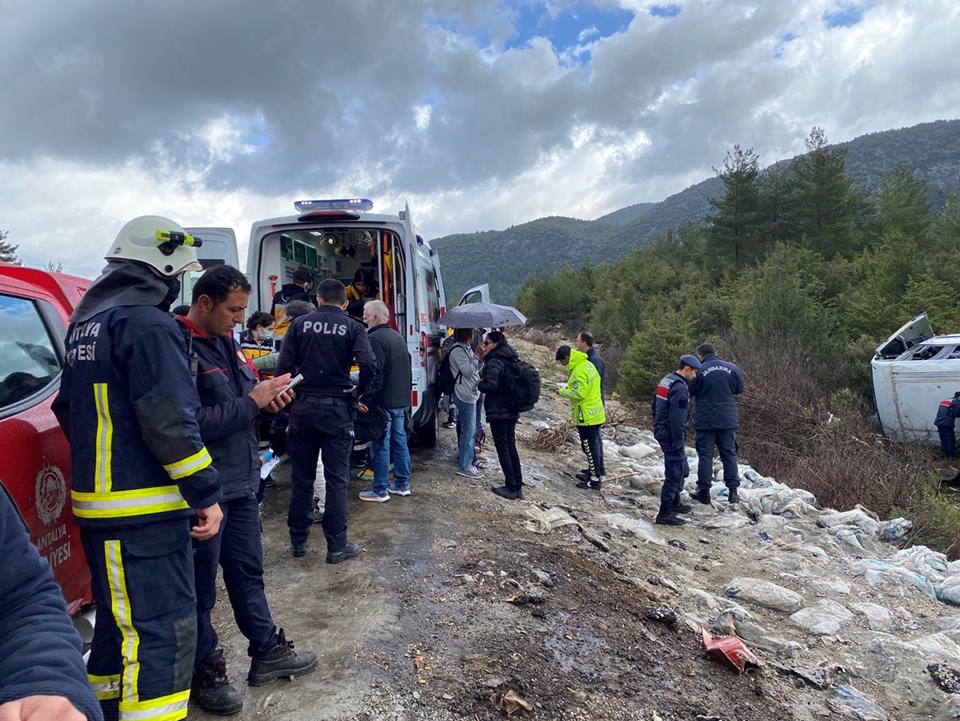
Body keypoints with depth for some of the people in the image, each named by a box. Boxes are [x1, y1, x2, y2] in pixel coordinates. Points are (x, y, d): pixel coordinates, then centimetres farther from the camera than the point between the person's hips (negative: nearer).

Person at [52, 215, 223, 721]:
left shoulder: (85, 324, 15)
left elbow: (69, 409, 23)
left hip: (95, 503, 10)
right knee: (163, 633, -4)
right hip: (143, 511, -10)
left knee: (118, 621, 23)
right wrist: (205, 494, -16)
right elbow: (169, 422, -22)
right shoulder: (149, 325, -16)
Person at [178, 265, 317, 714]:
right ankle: (206, 672, 27)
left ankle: (267, 652, 34)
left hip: (240, 481, 9)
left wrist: (268, 398, -3)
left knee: (247, 571, 19)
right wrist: (251, 402, -20)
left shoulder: (226, 342, 10)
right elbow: (191, 424, -25)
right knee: (200, 586, 9)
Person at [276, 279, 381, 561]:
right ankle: (336, 545, 10)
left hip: (303, 408, 2)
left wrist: (288, 400, 9)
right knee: (336, 479, 5)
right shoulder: (352, 328, -2)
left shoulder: (300, 324, 3)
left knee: (302, 478, 13)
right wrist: (362, 392, -1)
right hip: (336, 410, -2)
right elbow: (369, 364, -17)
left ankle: (298, 540, 24)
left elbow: (284, 366, -3)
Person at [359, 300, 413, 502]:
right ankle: (402, 485, 23)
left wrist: (366, 400, -16)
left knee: (380, 446, -2)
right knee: (400, 442, 14)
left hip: (384, 403, -9)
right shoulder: (398, 337, 15)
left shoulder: (375, 339, -14)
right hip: (401, 402, 9)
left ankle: (380, 491, 4)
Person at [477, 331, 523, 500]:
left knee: (502, 448, -1)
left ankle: (511, 488, 3)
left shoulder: (494, 361, -15)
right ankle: (518, 487, 18)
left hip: (497, 412, -9)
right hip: (512, 411, 9)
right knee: (511, 447, 13)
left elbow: (491, 386, -25)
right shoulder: (509, 359, 12)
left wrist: (479, 384, -4)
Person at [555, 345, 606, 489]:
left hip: (586, 416, -10)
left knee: (589, 446, -2)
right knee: (596, 441, 21)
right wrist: (570, 387, 10)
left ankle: (595, 480, 6)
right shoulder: (587, 364, 8)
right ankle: (599, 471, 36)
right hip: (596, 413, 10)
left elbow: (579, 393, -24)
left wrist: (563, 392, -10)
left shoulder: (579, 371, -23)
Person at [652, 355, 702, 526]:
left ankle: (674, 503, 35)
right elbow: (677, 418, -23)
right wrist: (679, 441, -17)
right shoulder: (680, 387, -19)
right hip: (671, 435, -10)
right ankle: (664, 514, -1)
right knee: (675, 473, -5)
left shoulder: (665, 380, 12)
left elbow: (654, 407, 19)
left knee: (682, 469, 23)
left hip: (661, 432, 10)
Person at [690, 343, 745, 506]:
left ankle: (704, 492, 8)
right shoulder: (732, 368, -1)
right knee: (729, 455, 11)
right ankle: (733, 491, 13)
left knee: (705, 456, 5)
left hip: (705, 421, -3)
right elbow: (740, 389, 10)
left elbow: (690, 392, -4)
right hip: (728, 420, 3)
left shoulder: (699, 371, -11)